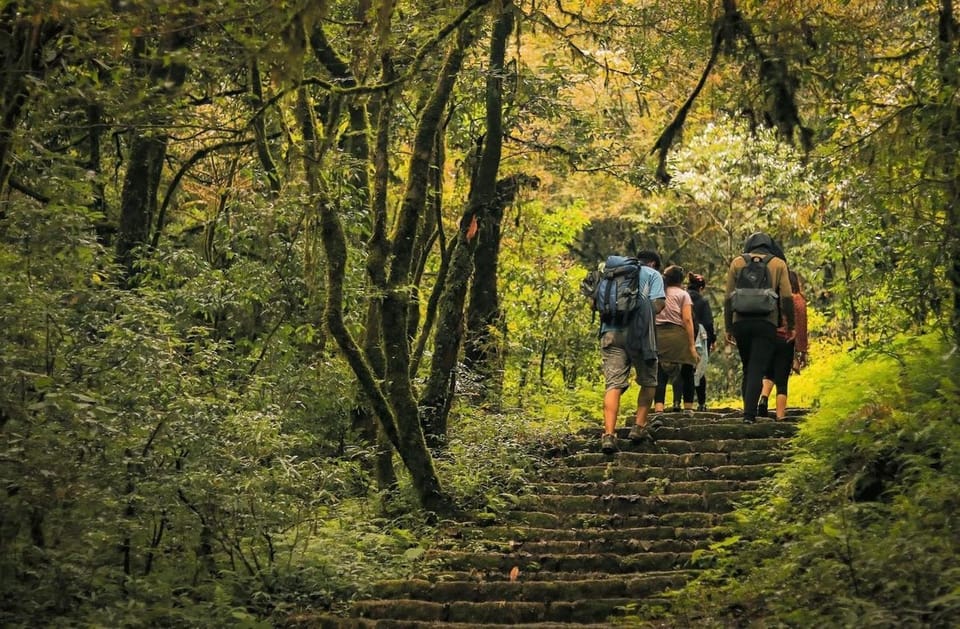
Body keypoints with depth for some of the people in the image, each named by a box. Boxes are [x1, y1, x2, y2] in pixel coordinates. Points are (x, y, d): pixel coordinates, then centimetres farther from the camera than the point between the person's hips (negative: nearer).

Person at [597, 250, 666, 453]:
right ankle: (639, 427, 9)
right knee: (648, 382, 14)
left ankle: (609, 434, -16)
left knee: (613, 384, -4)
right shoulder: (653, 275, 11)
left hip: (610, 332, 3)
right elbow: (657, 304, -3)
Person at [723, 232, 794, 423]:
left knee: (748, 368, 16)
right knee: (757, 370, -4)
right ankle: (749, 414, -15)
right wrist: (790, 325, 8)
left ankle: (748, 411, 12)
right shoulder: (778, 264, 8)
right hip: (766, 323, -2)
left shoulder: (737, 262, 10)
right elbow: (787, 297, 0)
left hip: (740, 322, 2)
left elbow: (728, 297, 7)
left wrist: (728, 327, 11)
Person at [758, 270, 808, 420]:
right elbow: (801, 327, -4)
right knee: (782, 381, 4)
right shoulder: (798, 300, -1)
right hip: (786, 342, -2)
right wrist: (801, 353, 0)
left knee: (769, 374, 23)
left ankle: (764, 398, -4)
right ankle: (780, 416, 0)